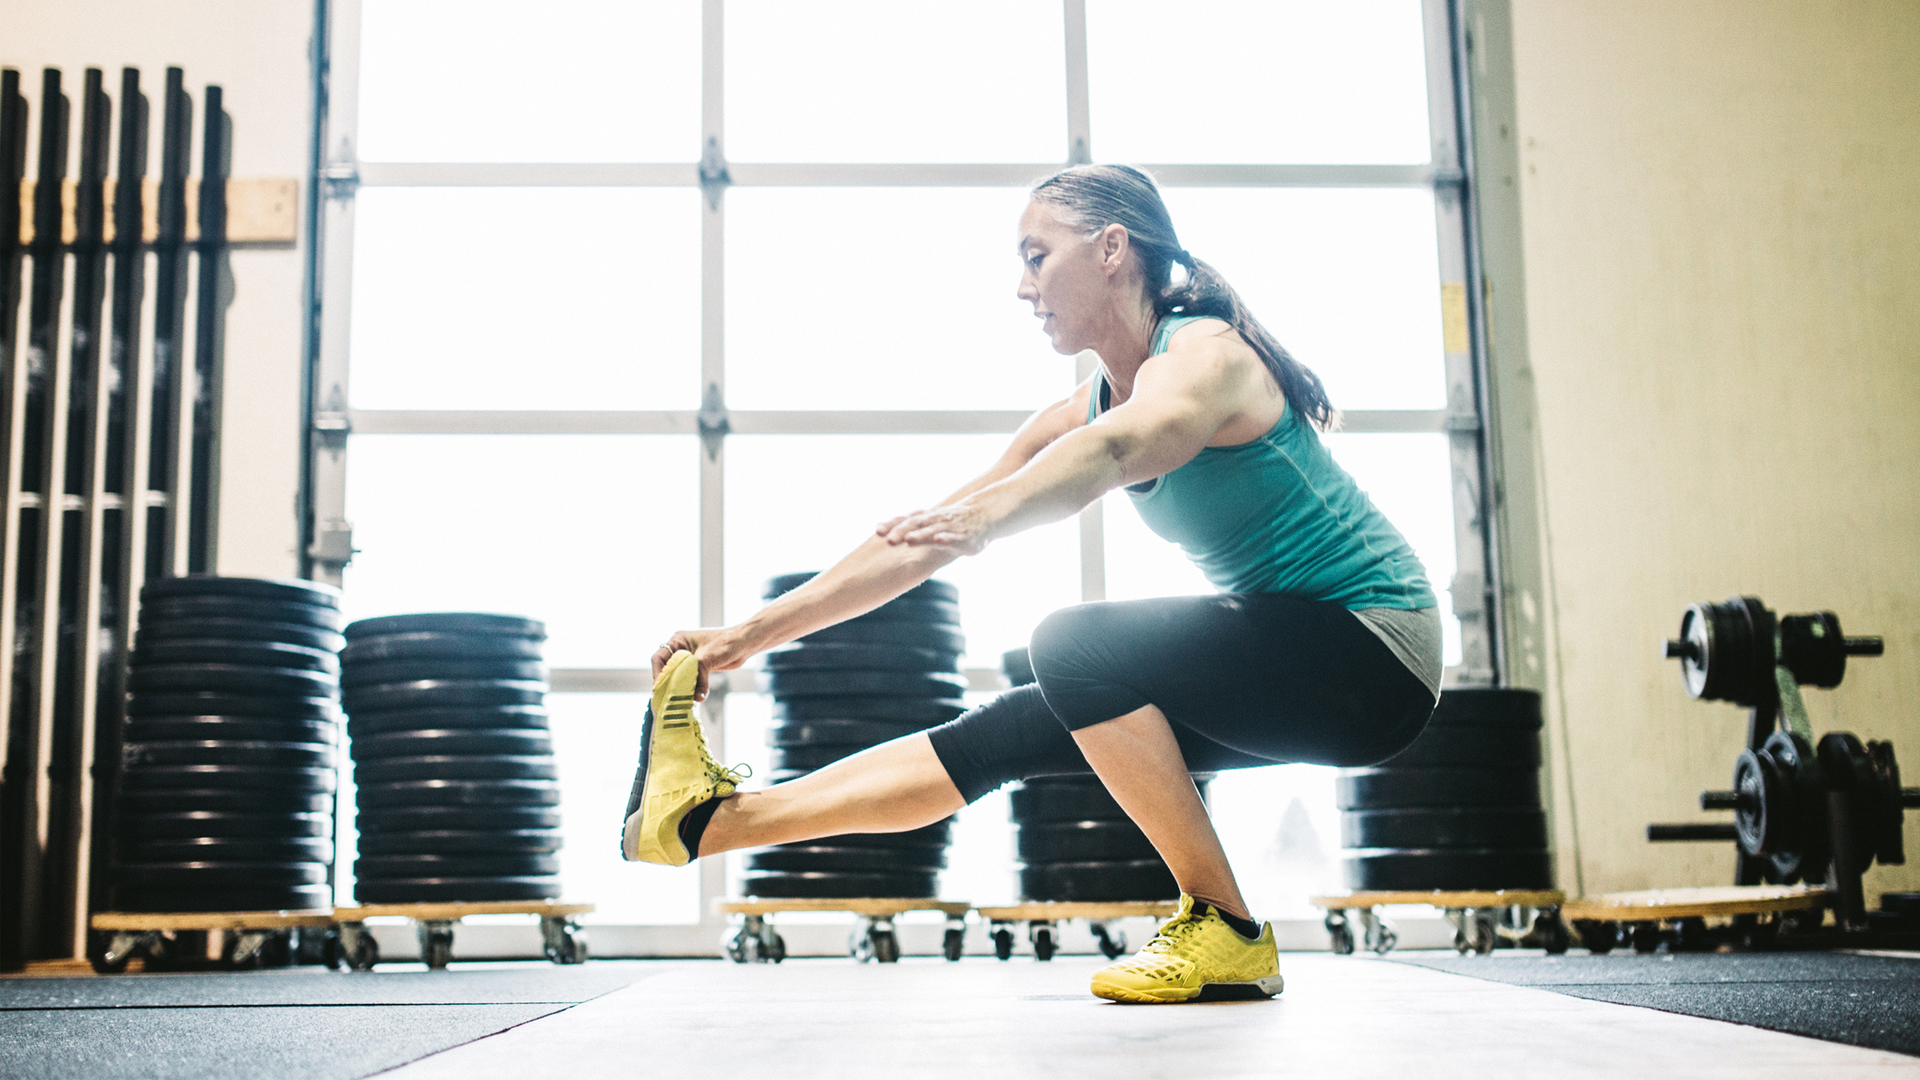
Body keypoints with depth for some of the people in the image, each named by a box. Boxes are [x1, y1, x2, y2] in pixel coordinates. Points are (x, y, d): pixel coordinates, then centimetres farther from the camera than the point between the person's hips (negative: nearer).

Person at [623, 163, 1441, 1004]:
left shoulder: (1206, 354, -17)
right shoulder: (1086, 407, 8)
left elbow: (1119, 445, -42)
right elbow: (920, 541, 8)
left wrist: (985, 517, -60)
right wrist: (751, 634, 5)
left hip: (1374, 645, -8)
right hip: (1289, 654, 8)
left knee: (1076, 645, -25)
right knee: (999, 736, 1)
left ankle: (1226, 935, -17)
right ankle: (710, 819, 6)